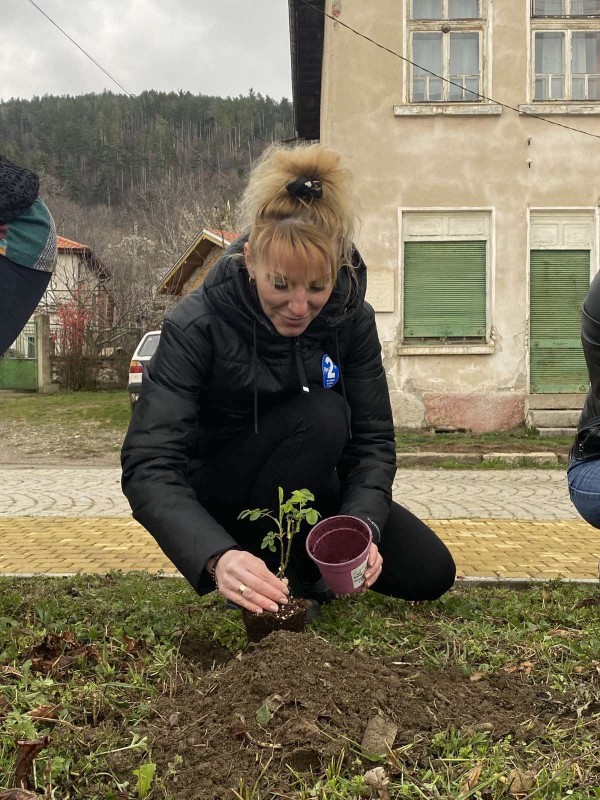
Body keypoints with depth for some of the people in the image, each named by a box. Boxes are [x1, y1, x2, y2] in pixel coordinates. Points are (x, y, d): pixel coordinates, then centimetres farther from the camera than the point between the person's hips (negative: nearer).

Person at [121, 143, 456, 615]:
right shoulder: (197, 326, -27)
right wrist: (219, 557, -50)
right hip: (216, 500, -4)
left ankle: (305, 561, 15)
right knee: (323, 414, -31)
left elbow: (373, 440, -13)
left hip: (302, 492, 4)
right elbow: (148, 466, -34)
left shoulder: (352, 318, -15)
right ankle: (265, 579, -16)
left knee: (431, 573, -5)